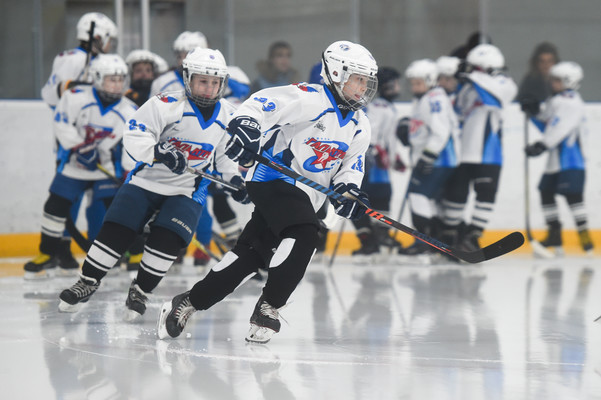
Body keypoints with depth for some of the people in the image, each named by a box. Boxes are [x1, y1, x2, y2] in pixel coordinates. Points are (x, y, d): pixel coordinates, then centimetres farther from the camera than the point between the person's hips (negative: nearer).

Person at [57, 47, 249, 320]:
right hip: (147, 180, -2)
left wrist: (234, 177, 1)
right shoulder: (168, 105, -19)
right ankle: (87, 282, 12)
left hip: (187, 190, 2)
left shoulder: (227, 116, -1)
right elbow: (134, 136, -25)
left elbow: (225, 153, 16)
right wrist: (158, 151, -40)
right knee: (115, 232, -7)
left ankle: (141, 291, 4)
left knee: (167, 239, -17)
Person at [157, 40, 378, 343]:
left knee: (251, 255, 8)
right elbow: (263, 103, -22)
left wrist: (348, 190, -3)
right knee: (303, 235, -29)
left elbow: (352, 166, 18)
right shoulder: (310, 99, -14)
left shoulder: (360, 127, 11)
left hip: (306, 196, 8)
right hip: (274, 179, -8)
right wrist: (245, 125, -41)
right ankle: (267, 309, -19)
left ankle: (186, 304, 17)